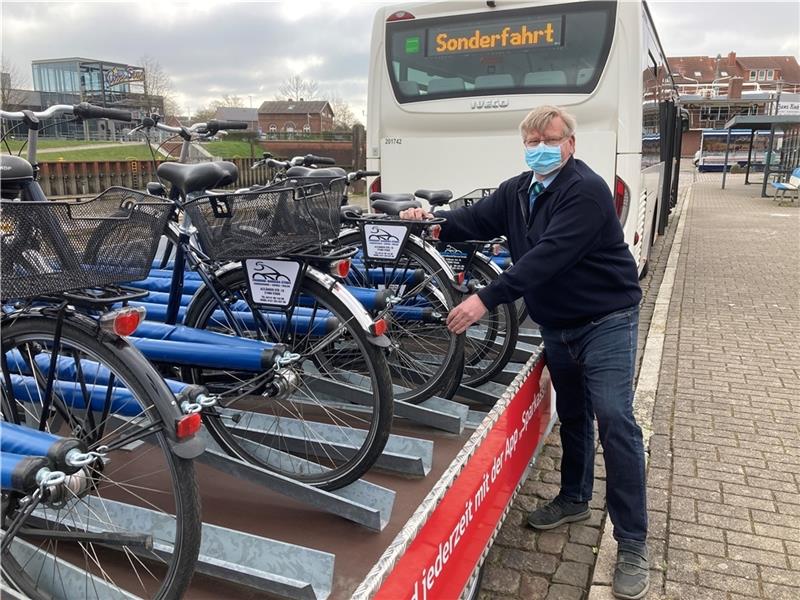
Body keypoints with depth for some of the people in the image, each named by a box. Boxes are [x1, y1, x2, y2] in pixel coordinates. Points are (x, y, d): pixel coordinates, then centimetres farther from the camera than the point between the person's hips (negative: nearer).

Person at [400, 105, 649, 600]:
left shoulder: (586, 190, -22)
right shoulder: (518, 191, 6)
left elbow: (547, 256, -32)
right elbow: (478, 219, -3)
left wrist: (485, 299, -37)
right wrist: (435, 225, -24)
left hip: (605, 323, -7)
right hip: (557, 327, 7)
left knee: (615, 422, -11)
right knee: (572, 416, 19)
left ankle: (633, 546, -1)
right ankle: (574, 499, 38)